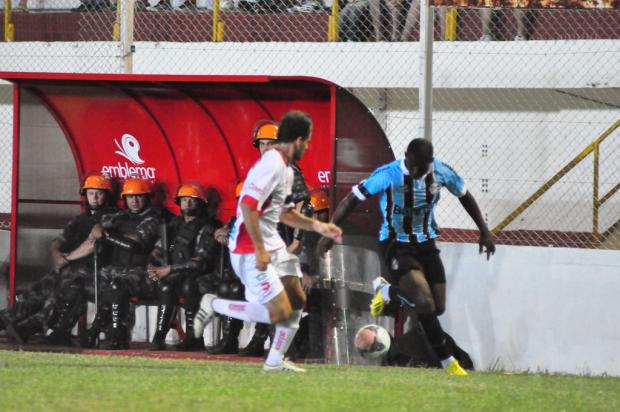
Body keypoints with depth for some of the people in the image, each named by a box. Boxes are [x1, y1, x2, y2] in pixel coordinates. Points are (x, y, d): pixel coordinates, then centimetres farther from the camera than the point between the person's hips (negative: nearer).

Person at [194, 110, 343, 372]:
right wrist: (260, 250, -25)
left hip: (272, 246, 11)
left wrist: (317, 226, 17)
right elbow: (248, 205, -26)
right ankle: (215, 306, -1)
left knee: (297, 302, 12)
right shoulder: (272, 164, -18)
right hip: (250, 250, -11)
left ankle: (275, 361, 20)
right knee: (280, 313, -13)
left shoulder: (286, 170, 15)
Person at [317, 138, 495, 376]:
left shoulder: (442, 172, -8)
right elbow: (352, 199, -15)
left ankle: (387, 291, 27)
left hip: (426, 244, 5)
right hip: (396, 246, -5)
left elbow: (465, 196, 11)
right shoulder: (388, 175, -21)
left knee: (438, 308, 3)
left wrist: (484, 231, 10)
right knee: (425, 304, -25)